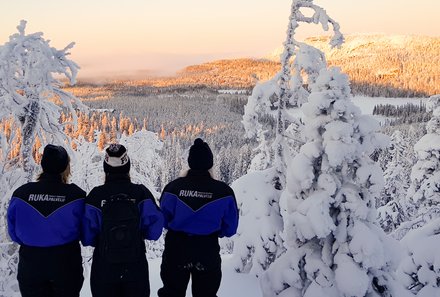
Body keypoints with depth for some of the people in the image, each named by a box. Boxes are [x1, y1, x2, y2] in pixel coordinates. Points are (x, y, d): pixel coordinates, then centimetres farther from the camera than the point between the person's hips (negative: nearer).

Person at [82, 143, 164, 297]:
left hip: (104, 268, 0)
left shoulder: (96, 195, -10)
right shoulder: (141, 193, -9)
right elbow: (154, 228, -10)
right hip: (136, 267, 0)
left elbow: (87, 237, -9)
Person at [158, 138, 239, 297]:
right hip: (208, 253, 0)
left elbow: (163, 220, 0)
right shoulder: (223, 191, -14)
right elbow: (230, 227, -3)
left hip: (176, 250, 0)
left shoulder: (173, 187, -13)